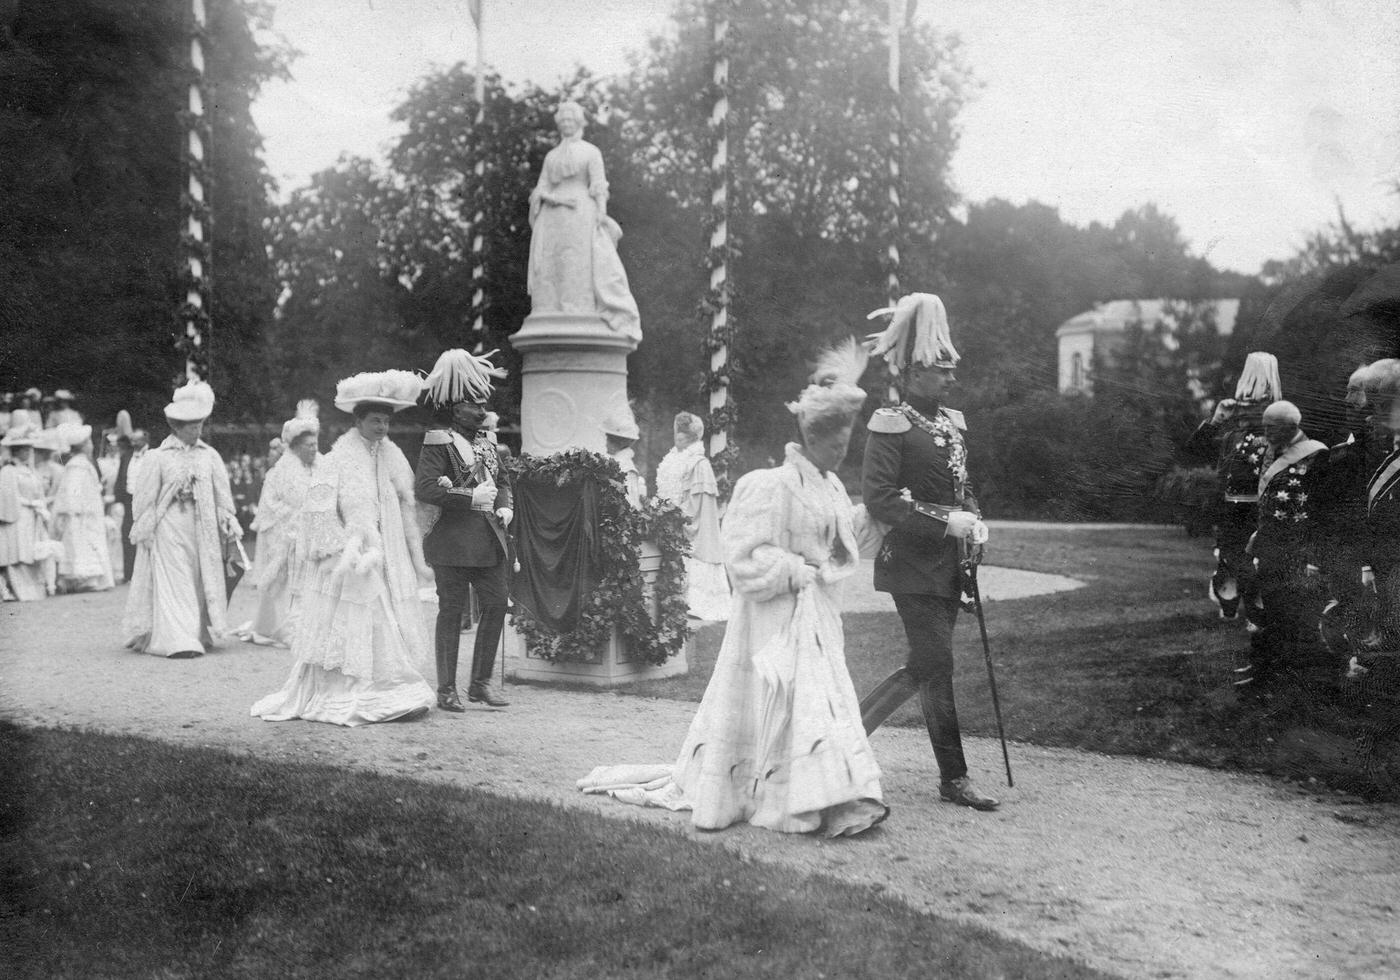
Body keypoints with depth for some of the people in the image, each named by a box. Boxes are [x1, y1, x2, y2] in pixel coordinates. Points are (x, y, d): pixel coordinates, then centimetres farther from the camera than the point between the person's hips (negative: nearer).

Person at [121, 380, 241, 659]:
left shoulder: (209, 456, 7)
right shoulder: (158, 458, -3)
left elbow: (222, 494, 10)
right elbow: (144, 498, 0)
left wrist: (229, 524, 5)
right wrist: (144, 530, -3)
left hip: (201, 529, 4)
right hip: (169, 528, -4)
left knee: (200, 581, 7)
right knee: (174, 581, -8)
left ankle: (199, 634, 18)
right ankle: (177, 640, -11)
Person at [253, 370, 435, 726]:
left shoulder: (393, 457, 9)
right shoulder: (339, 459, -8)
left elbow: (406, 509, 13)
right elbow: (319, 512, -11)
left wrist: (416, 557, 12)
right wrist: (344, 552, -16)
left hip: (387, 558, 6)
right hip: (351, 557, -5)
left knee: (387, 628, 5)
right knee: (351, 627, -2)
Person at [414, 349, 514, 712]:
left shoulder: (485, 442, 15)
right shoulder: (438, 442, -8)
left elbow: (503, 480, 26)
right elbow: (424, 489, -18)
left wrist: (506, 507, 6)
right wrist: (471, 498, -20)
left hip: (489, 538, 7)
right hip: (453, 541, -7)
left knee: (496, 605, 6)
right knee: (452, 611, 0)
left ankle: (481, 683, 18)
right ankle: (447, 690, 9)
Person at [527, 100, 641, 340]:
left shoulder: (591, 151, 11)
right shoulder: (551, 156, 23)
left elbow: (599, 188, 0)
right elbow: (540, 191, 15)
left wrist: (601, 219, -12)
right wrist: (555, 199, -7)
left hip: (582, 218, -4)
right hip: (553, 219, 4)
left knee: (583, 273, -15)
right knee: (550, 272, -8)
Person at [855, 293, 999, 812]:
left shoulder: (951, 421, 12)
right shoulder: (890, 424, -12)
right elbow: (878, 498, -18)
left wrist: (975, 519, 3)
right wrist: (945, 523, -21)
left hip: (948, 565, 8)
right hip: (912, 564, -8)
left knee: (925, 666, 12)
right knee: (937, 668, -5)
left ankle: (849, 730, 24)